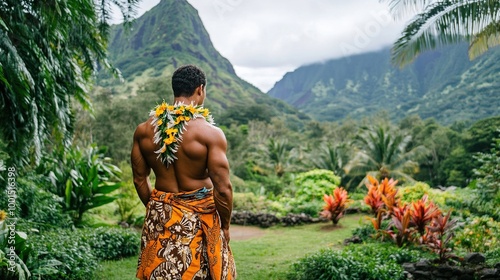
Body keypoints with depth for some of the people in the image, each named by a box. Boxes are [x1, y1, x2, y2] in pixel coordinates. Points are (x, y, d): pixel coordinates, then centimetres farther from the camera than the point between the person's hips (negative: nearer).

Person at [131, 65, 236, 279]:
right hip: (199, 218, -4)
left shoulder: (143, 131, -3)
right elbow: (223, 188, -17)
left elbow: (140, 179, 6)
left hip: (159, 217, 4)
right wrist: (225, 225, -2)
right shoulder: (210, 134, -18)